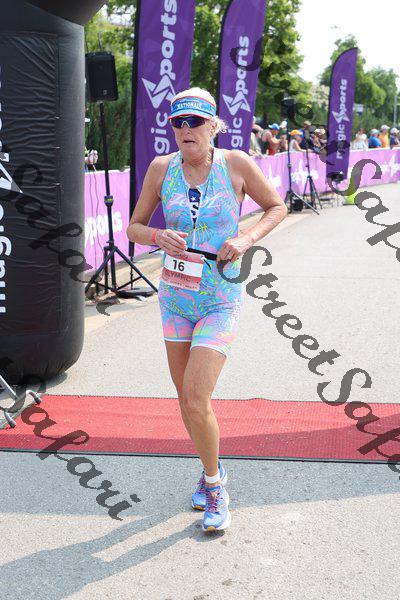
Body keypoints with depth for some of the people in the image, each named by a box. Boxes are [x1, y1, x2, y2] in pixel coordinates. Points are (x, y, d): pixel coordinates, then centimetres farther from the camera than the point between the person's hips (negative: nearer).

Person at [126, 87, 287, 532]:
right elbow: (134, 227, 5)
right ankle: (211, 469, 39)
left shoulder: (236, 164, -10)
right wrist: (159, 237, -18)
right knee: (185, 397, 14)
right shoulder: (161, 168, -3)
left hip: (221, 301, -4)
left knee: (195, 402, -12)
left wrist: (246, 238, -14)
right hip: (175, 298, 4)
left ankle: (215, 484, 13)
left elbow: (277, 206, 4)